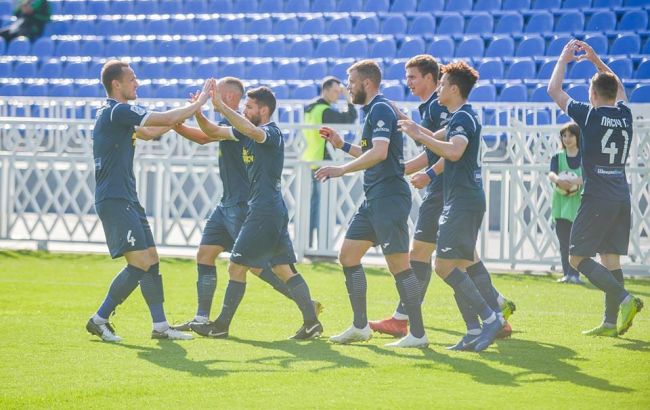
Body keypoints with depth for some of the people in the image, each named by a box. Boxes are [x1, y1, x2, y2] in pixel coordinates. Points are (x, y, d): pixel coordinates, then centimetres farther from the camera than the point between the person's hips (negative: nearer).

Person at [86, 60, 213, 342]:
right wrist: (200, 102, -4)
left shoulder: (114, 114, 17)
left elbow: (148, 133, 29)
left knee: (151, 260, 8)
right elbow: (167, 119, -16)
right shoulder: (118, 111, -15)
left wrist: (188, 113, 24)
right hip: (114, 200, -10)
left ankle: (160, 326, 9)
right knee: (140, 263, -13)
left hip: (126, 200, 10)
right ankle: (99, 320, -4)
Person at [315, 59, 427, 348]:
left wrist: (342, 170, -27)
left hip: (389, 197, -11)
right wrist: (342, 146, 27)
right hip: (374, 199, 11)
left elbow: (379, 152, -26)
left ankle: (417, 333, -8)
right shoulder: (373, 110, 19)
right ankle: (360, 327, 15)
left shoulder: (380, 109, -12)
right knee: (348, 255, 11)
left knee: (398, 265, -10)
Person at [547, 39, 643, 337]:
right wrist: (596, 60, 32)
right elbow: (618, 88, 30)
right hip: (621, 198, 7)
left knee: (577, 258, -3)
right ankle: (612, 322, 5)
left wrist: (564, 59, 12)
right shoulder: (624, 115, 8)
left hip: (597, 198, -6)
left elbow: (553, 90, 0)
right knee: (610, 259, 9)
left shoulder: (589, 115, -9)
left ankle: (623, 299, -19)